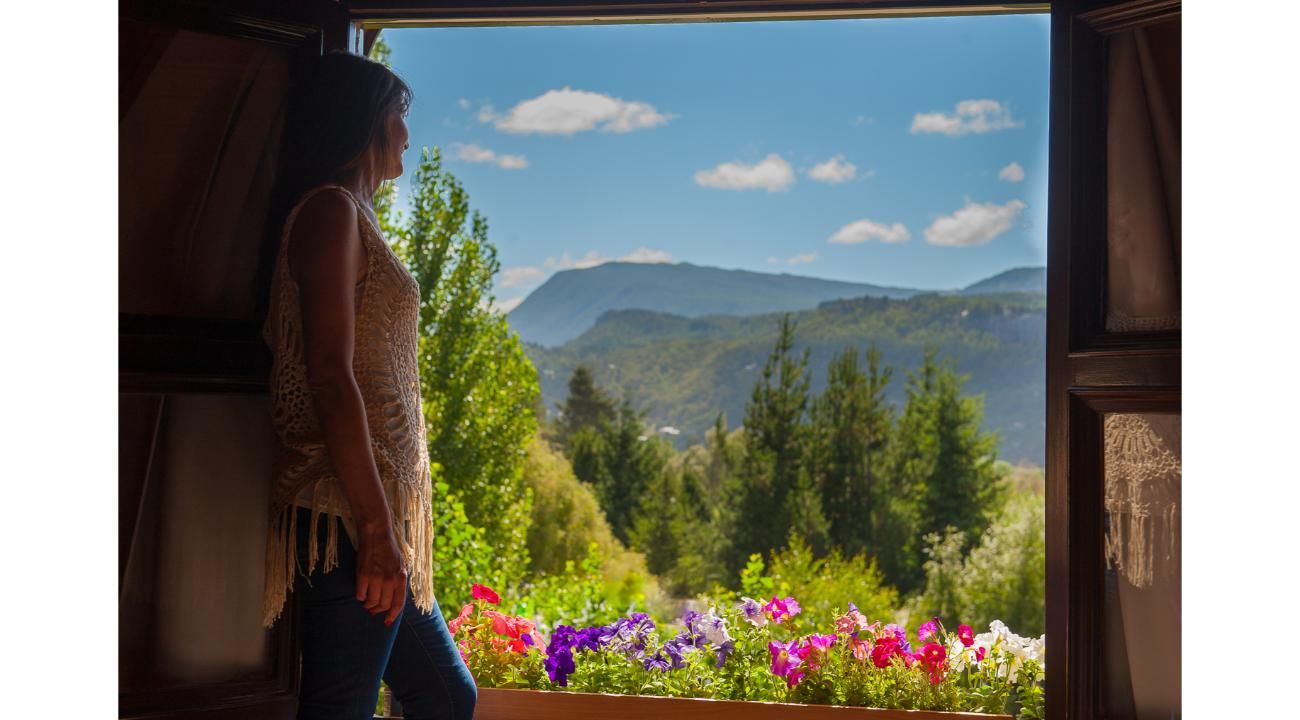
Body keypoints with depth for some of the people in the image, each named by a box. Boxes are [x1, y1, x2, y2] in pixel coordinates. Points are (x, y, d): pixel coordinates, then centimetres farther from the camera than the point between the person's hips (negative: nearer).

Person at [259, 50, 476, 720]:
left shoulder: (349, 215, 20)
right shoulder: (331, 209, -8)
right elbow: (330, 376, -18)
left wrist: (389, 525, 18)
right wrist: (376, 528, -21)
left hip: (376, 512, 10)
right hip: (349, 514, -10)